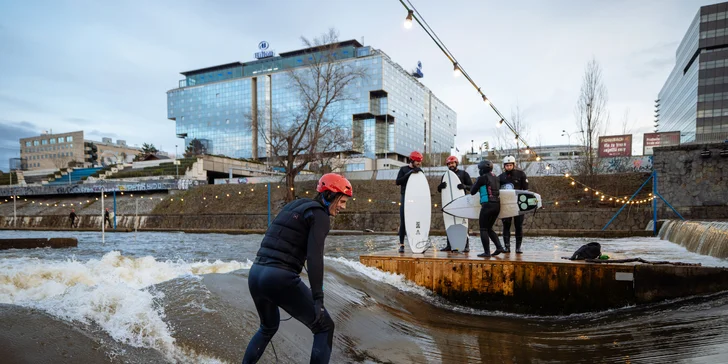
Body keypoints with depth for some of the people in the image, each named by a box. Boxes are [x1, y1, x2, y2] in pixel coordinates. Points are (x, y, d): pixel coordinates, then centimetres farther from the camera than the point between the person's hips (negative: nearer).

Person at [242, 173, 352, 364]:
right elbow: (314, 257, -18)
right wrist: (318, 298, -20)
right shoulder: (319, 214, -6)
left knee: (268, 327, 33)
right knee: (324, 327, 8)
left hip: (255, 274, 9)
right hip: (280, 279, -8)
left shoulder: (294, 206, 19)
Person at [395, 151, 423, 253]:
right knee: (403, 222, -2)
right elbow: (398, 182, -9)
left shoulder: (420, 171, 11)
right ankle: (401, 245, 5)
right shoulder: (404, 169, 3)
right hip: (405, 198, -2)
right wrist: (409, 173, -16)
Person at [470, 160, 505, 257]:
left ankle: (487, 252, -1)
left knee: (483, 229, 1)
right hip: (497, 205, 7)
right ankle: (499, 247, 9)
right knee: (489, 228, 19)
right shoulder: (495, 178, 13)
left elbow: (472, 192, -2)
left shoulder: (482, 178, -8)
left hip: (487, 205, -7)